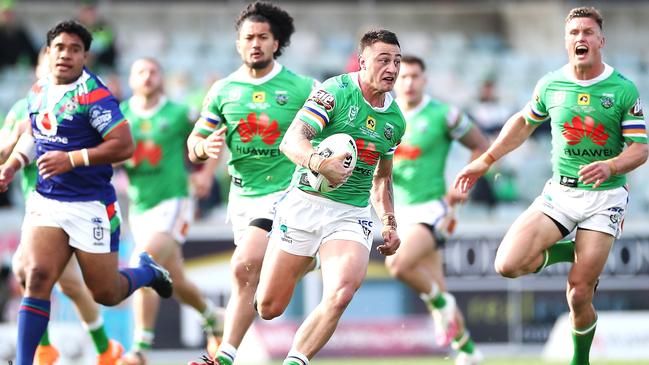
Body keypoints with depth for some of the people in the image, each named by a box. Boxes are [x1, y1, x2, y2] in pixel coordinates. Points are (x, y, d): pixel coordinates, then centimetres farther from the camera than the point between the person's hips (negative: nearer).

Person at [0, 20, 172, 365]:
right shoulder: (38, 91, 7)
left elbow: (124, 145, -21)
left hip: (91, 205, -5)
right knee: (36, 277, -16)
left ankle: (148, 271, 41)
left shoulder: (93, 95, -15)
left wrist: (72, 159, -26)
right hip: (45, 202, 5)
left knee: (106, 294, 7)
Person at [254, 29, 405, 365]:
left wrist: (389, 223, 14)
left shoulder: (395, 120, 11)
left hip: (351, 217, 4)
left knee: (340, 296, -25)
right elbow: (292, 141, -20)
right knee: (267, 308, 0)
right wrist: (321, 163, -40)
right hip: (305, 204, -4)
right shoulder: (335, 91, -8)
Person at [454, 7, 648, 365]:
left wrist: (609, 167, -27)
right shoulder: (550, 85, 2)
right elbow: (524, 121, 20)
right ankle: (566, 252, 12)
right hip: (559, 192, 3)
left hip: (604, 195, -3)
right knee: (508, 264, -16)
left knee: (579, 296, -6)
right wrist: (485, 160, 20)